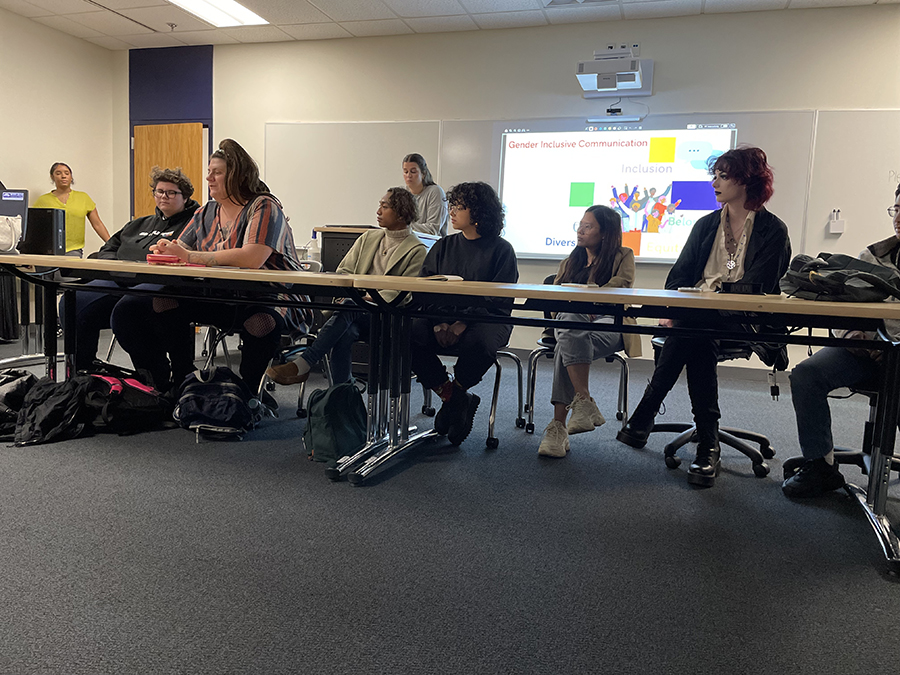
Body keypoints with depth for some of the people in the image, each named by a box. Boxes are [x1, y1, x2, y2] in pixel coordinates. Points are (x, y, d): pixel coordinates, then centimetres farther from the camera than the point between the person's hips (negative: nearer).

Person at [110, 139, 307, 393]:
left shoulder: (263, 207, -8)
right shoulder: (207, 212, 16)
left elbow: (252, 258, -25)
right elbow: (180, 250, 17)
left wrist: (189, 256, -20)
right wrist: (166, 249, -10)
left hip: (264, 298, -7)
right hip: (214, 298, 7)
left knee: (261, 321, -40)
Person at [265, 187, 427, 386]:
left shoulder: (416, 250, 1)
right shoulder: (368, 238, 21)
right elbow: (343, 271, 18)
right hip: (355, 309, 4)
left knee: (348, 310, -34)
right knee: (346, 333, -31)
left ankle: (302, 365, -34)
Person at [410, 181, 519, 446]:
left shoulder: (501, 249, 2)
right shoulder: (443, 247, 17)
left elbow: (499, 299, -8)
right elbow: (425, 288, 8)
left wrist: (464, 323, -22)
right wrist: (439, 321, -12)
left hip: (488, 321, -4)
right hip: (443, 317, 4)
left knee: (478, 342, -37)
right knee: (410, 334, -25)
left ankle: (455, 396, -7)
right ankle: (451, 395, -11)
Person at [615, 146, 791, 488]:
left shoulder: (773, 230, 1)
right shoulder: (705, 225, 17)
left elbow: (756, 289, -9)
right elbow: (679, 275, 12)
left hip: (741, 322, -4)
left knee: (694, 330, -33)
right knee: (697, 341, -31)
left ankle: (643, 418, -24)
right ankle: (708, 445, -23)